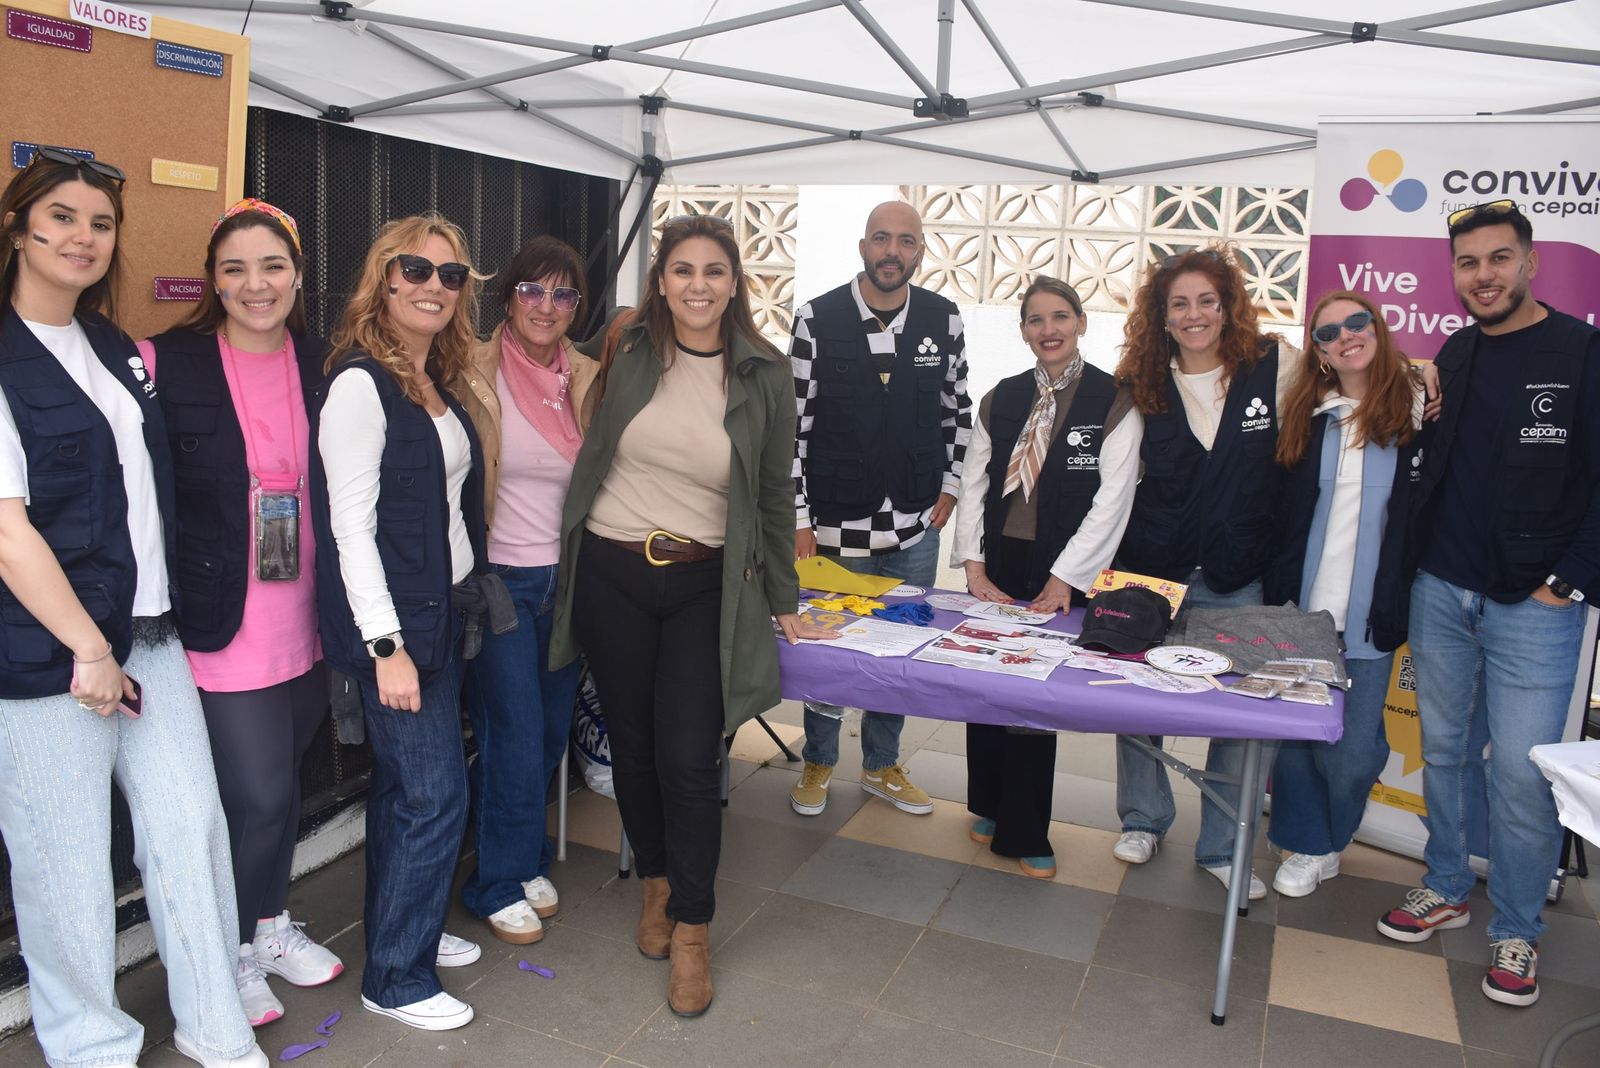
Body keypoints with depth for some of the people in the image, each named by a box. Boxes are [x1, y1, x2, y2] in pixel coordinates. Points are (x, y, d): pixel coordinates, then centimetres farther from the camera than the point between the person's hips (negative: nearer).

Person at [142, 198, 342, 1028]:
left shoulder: (322, 367, 4)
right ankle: (237, 952, 25)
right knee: (260, 795, 0)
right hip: (223, 624, -4)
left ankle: (271, 925, 40)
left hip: (307, 624, 4)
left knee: (279, 786, 18)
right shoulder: (169, 362, -9)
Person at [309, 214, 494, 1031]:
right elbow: (350, 524, -18)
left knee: (403, 783, 18)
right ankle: (397, 979, 14)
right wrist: (387, 645, -21)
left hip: (445, 610, 8)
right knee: (434, 793, -3)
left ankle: (405, 928, 34)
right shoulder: (360, 383, -14)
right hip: (395, 621, -8)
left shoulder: (437, 382, 11)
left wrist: (463, 600, 12)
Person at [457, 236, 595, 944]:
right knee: (514, 734, 0)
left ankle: (528, 859, 34)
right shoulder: (476, 375, -8)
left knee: (551, 728, 14)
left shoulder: (587, 379, 6)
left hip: (567, 578, 5)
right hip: (500, 579, -5)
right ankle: (500, 884, 20)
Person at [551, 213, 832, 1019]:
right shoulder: (626, 350, -3)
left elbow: (773, 494, 6)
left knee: (689, 758, -6)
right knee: (632, 744, 11)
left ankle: (691, 930, 13)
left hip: (704, 584, -1)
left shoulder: (762, 376, -2)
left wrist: (782, 599, 10)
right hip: (611, 574, 1)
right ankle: (656, 881, 36)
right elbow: (590, 444, 13)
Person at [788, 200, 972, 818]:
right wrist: (798, 521, -8)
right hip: (836, 528, -3)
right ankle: (818, 763, 32)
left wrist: (950, 487, 7)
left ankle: (881, 766, 33)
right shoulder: (817, 320, -8)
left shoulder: (944, 321, 1)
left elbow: (958, 411, 13)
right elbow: (791, 426, -6)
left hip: (916, 530, 3)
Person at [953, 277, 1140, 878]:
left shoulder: (1114, 402, -5)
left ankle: (1023, 833, 16)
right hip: (997, 565, 4)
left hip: (1061, 575, -3)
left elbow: (1112, 500, -10)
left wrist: (1062, 581, -13)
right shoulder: (1002, 400, 8)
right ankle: (990, 806, 29)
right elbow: (972, 484, 6)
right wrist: (973, 566, -4)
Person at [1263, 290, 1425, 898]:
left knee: (1351, 750, 2)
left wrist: (1403, 602, -9)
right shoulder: (1306, 418, 8)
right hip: (1302, 609, 2)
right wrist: (1274, 593, 3)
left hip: (1370, 617, -2)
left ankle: (1329, 841, 28)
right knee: (1295, 735, 5)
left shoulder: (1416, 412, 0)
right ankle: (1306, 846, 24)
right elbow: (1281, 514, 10)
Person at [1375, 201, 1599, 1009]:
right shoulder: (1452, 356, 9)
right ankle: (1446, 889, 30)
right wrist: (1419, 557, 5)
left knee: (1521, 771, -2)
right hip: (1440, 593, 5)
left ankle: (1516, 930, 16)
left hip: (1534, 606, -4)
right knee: (1444, 751, 13)